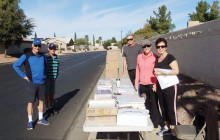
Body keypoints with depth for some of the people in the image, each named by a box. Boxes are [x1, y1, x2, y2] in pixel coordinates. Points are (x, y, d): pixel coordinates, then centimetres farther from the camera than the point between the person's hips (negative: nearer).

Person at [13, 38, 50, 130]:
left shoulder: (42, 56, 7)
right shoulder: (26, 56, -7)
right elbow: (15, 65, -4)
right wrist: (23, 76, -8)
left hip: (41, 82, 5)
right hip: (32, 83, -5)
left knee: (41, 100, 12)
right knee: (31, 102, 0)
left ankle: (40, 119, 26)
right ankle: (30, 122, 13)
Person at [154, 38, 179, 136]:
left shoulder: (170, 58, -10)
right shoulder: (157, 59, 12)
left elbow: (176, 71, -20)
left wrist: (162, 73, -21)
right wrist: (155, 84, 14)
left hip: (170, 86, -7)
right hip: (160, 87, 7)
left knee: (171, 108, -1)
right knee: (163, 107, 14)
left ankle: (173, 130, 12)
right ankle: (166, 127, 29)